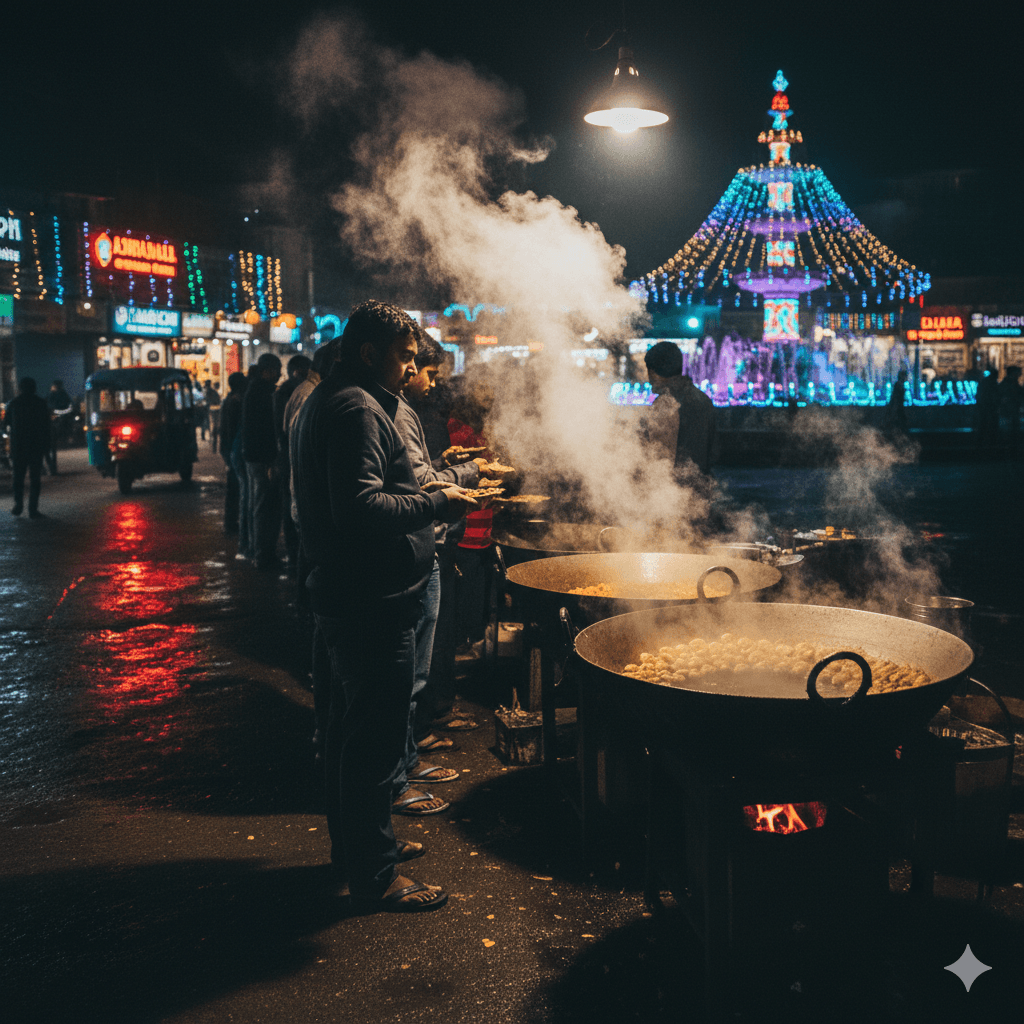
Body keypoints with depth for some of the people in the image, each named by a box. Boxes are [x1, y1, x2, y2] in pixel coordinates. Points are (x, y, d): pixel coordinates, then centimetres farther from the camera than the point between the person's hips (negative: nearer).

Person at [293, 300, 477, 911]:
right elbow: (360, 508, -28)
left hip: (347, 596, 12)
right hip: (373, 602, -12)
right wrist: (437, 504, -20)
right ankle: (374, 875, 10)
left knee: (354, 728, 21)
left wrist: (424, 499, 17)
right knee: (376, 739, -2)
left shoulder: (328, 402, 17)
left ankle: (355, 844, 36)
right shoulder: (358, 409, -18)